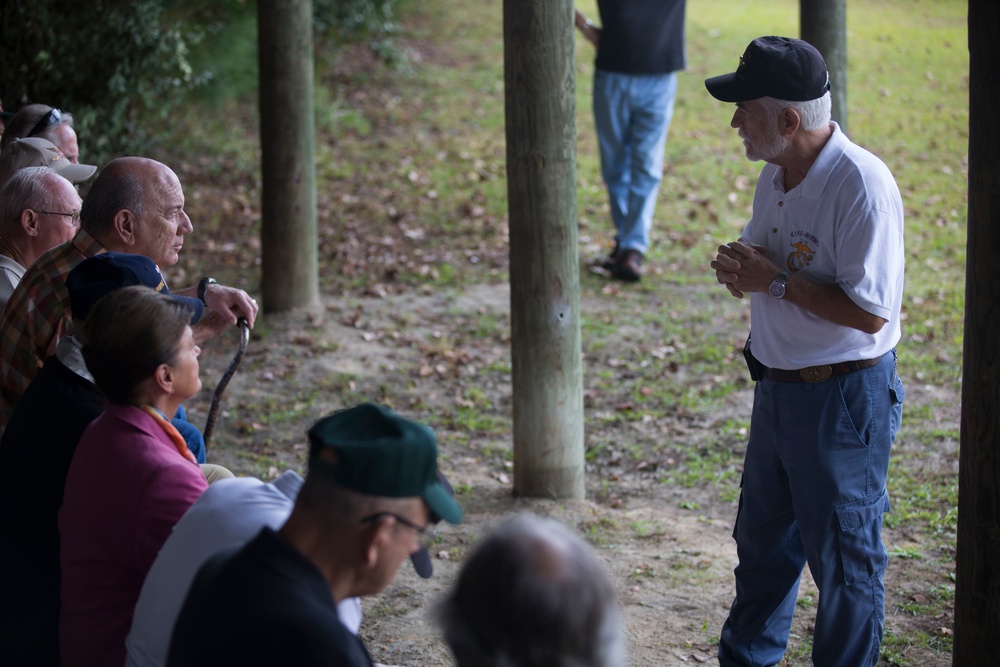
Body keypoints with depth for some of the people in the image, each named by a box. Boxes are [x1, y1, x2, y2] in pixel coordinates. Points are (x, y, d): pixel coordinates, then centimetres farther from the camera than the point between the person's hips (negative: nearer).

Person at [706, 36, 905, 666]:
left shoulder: (861, 184, -24)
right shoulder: (775, 175, 5)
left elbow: (869, 312, -27)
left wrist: (774, 281, -21)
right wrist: (740, 269, -5)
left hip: (844, 396, -9)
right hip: (778, 387, 9)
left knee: (844, 555, 5)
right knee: (762, 539, 22)